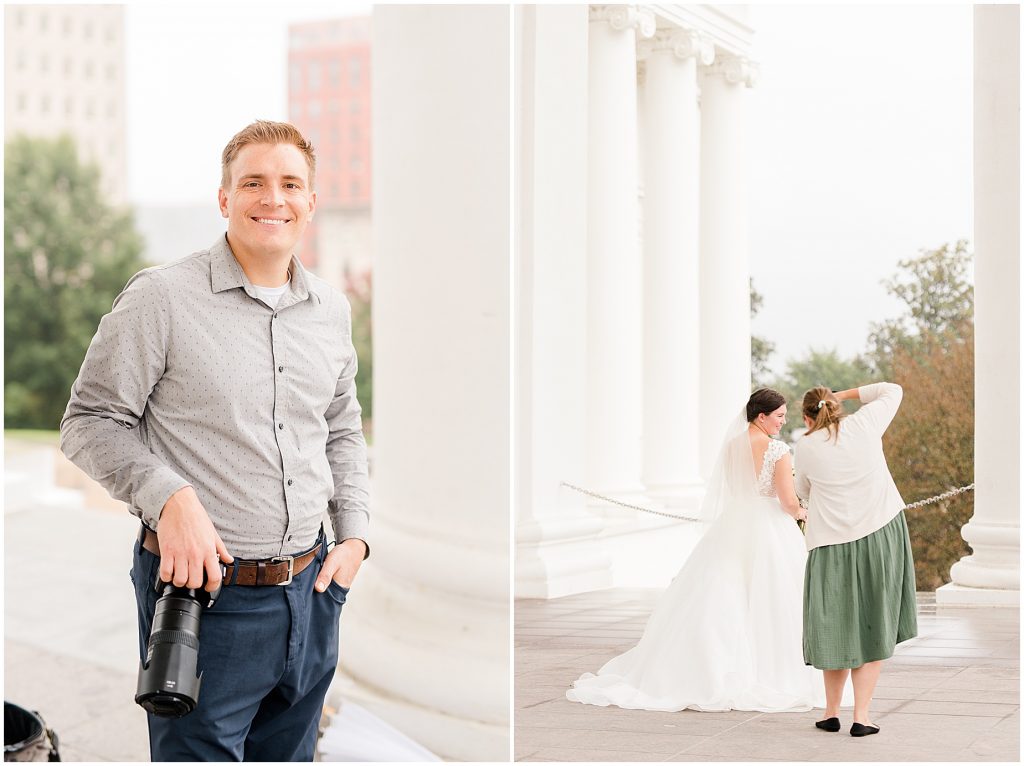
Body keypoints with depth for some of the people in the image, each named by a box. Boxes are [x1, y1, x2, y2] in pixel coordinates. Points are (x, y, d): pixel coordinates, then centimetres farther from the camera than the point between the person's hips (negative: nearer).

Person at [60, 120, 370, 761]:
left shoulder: (332, 310, 10)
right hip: (204, 593, -6)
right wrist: (169, 497, -21)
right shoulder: (163, 297, -9)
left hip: (310, 590, 6)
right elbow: (90, 421, -7)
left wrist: (355, 534, 11)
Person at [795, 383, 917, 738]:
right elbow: (892, 390, 17)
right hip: (881, 532, 1)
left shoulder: (807, 446, -3)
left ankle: (831, 711, 21)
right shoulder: (864, 423, -1)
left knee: (836, 626, 13)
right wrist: (846, 393, 19)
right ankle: (861, 716, 3)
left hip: (832, 542, -1)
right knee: (872, 629, 7)